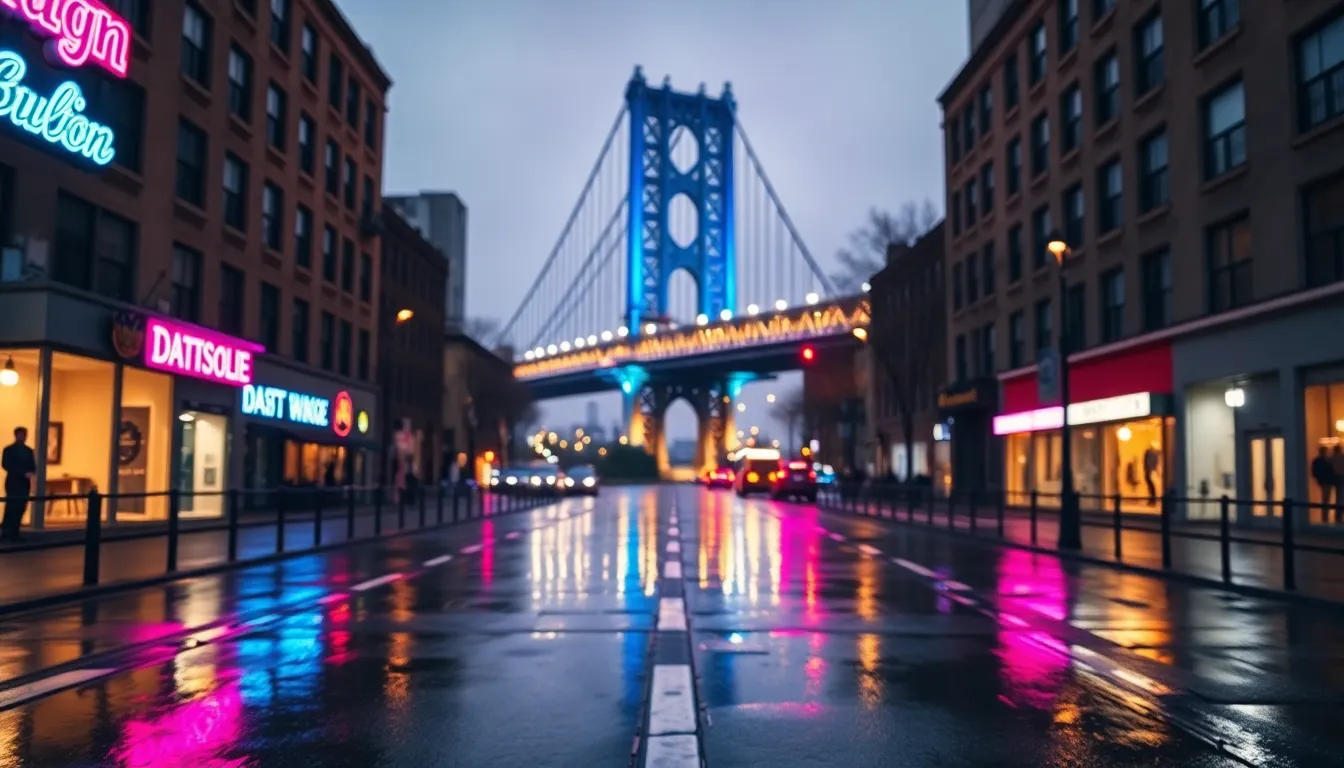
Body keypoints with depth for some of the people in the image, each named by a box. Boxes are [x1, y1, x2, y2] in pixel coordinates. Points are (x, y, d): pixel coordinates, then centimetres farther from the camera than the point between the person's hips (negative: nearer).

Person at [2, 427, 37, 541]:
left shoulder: (29, 450, 15)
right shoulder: (9, 449, 0)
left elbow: (33, 466, 13)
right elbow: (6, 465, -11)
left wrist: (31, 472, -11)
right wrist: (23, 473, -20)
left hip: (25, 483, 5)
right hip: (13, 483, -5)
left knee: (20, 508, 2)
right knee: (11, 508, -7)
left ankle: (13, 534, 7)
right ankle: (5, 531, -1)